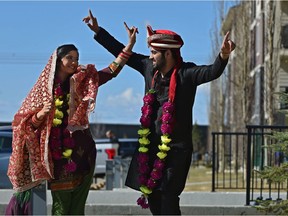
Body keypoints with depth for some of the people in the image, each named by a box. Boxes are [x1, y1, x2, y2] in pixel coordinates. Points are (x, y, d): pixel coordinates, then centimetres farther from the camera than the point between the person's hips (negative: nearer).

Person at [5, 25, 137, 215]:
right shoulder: (44, 87, 3)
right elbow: (29, 123, 4)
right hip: (57, 154, -2)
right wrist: (41, 114, -17)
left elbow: (112, 71, 0)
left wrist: (129, 45, -7)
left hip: (81, 151, 2)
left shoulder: (82, 82, 8)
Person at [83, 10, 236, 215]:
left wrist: (223, 55, -50)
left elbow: (212, 72, -29)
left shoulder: (185, 73, -13)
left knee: (168, 198, -10)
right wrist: (98, 31, 18)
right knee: (152, 196, 11)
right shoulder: (150, 68, 5)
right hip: (150, 146, 7)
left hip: (176, 148, -7)